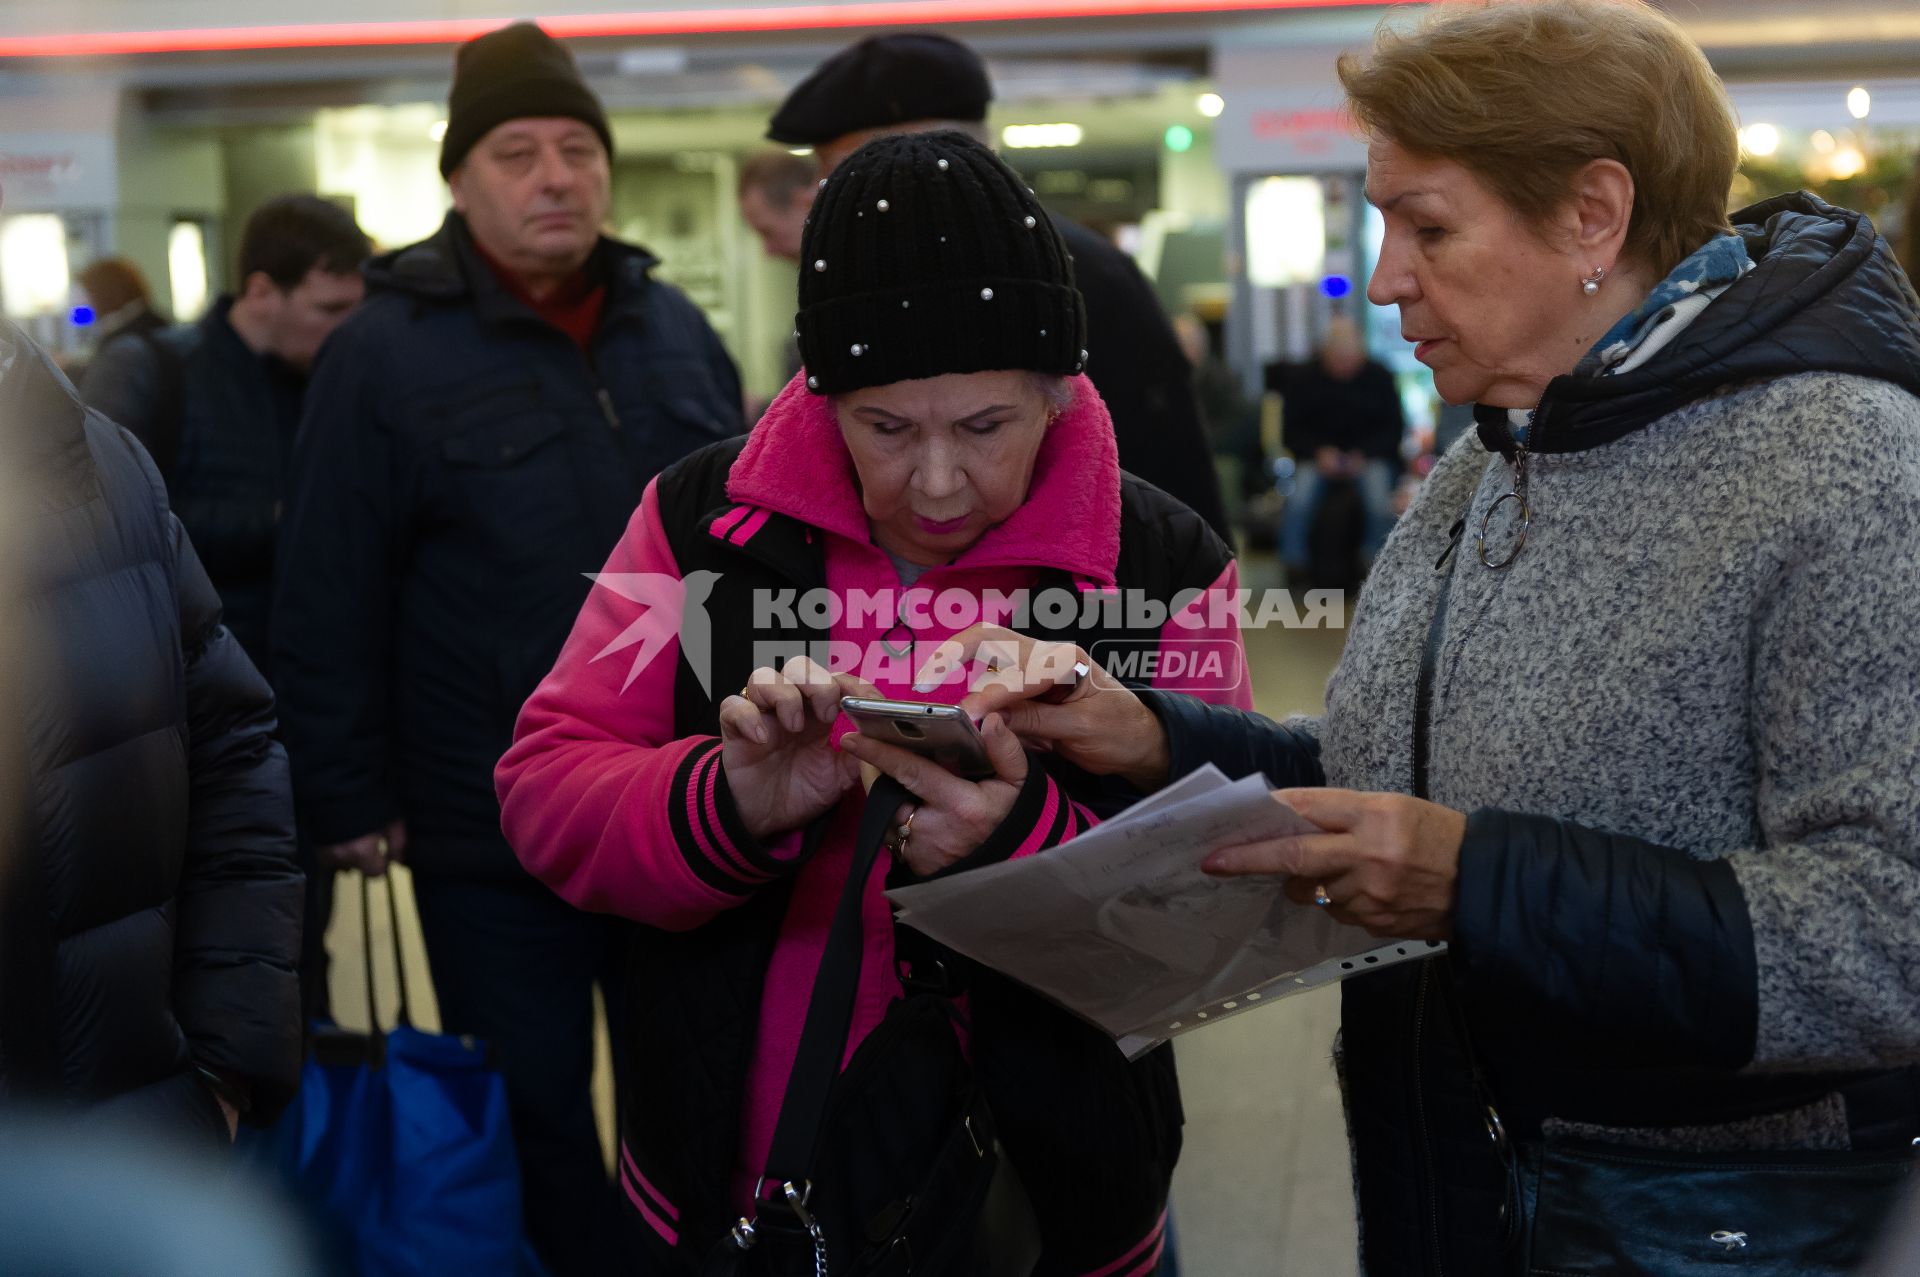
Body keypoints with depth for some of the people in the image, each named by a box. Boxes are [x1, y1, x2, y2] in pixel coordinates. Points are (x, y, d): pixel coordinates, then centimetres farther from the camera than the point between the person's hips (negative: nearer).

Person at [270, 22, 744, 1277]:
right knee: (534, 1117, 11)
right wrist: (351, 800, -9)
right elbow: (329, 605, -8)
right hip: (493, 832, -4)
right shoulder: (385, 352, -8)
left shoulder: (675, 329, 7)